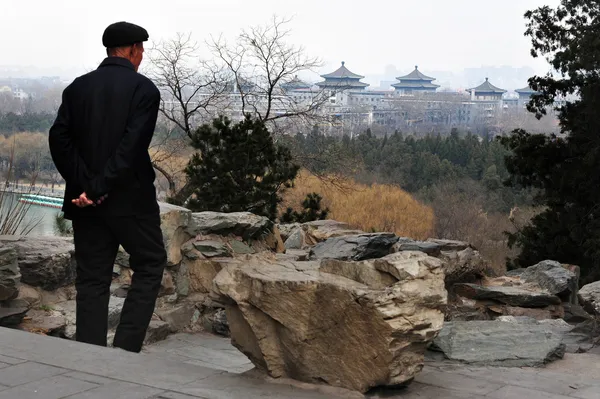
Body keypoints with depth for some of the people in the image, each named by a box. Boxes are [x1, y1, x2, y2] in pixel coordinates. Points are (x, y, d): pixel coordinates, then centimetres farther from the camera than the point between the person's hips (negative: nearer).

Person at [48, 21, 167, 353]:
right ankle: (125, 348, 3)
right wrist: (100, 188, -16)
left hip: (85, 200, 4)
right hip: (131, 198, -4)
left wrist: (84, 185, -7)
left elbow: (58, 139, -4)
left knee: (92, 279, 9)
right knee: (150, 266, 12)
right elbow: (132, 146, -18)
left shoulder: (77, 87, 6)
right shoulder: (144, 89, -7)